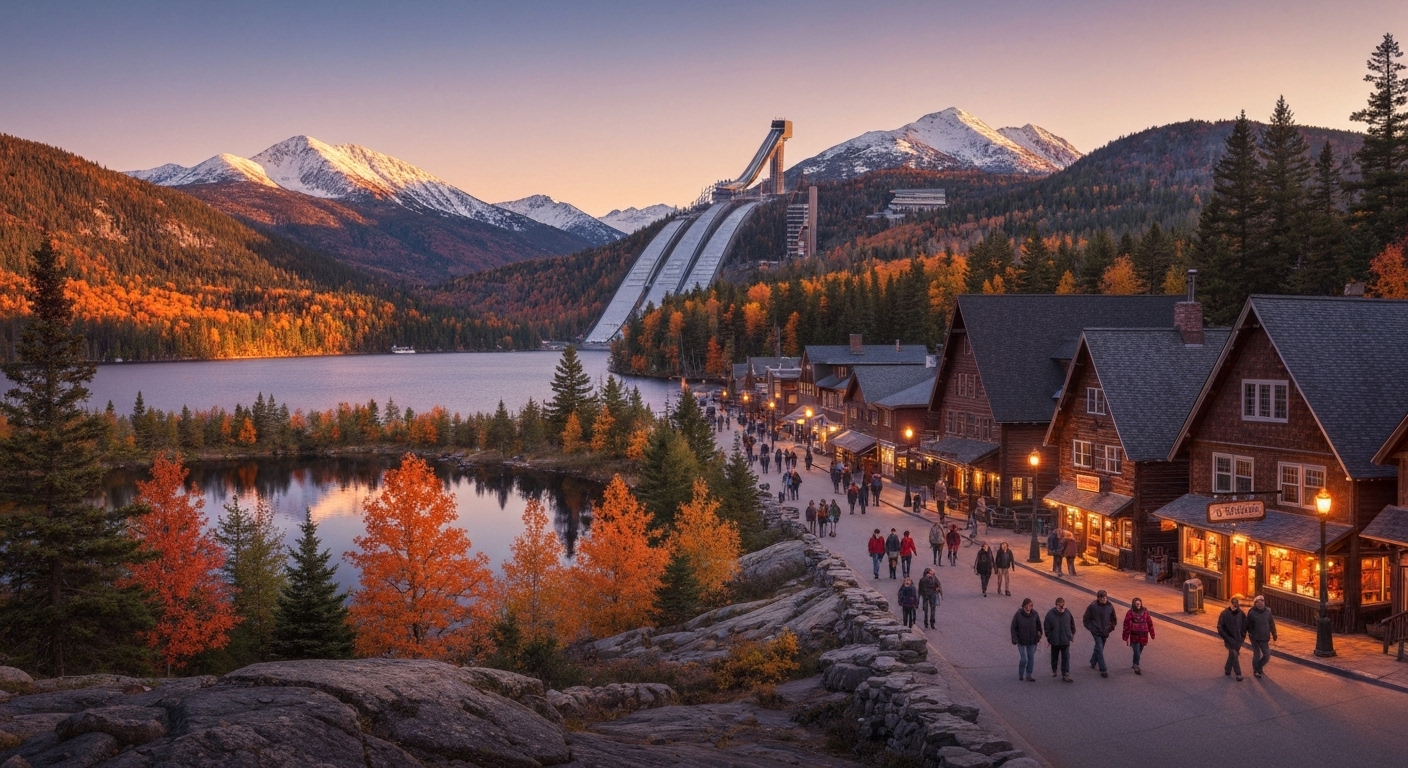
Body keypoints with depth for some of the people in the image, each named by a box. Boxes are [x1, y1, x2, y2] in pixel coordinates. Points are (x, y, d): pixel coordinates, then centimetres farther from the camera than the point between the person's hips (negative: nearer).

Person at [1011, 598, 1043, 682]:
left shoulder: (1034, 614, -7)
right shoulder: (1018, 615, -15)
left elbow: (1038, 625, 9)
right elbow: (1013, 628, -8)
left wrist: (1039, 635, 9)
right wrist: (1015, 639, -13)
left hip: (1032, 641, 3)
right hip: (1021, 641, -3)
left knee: (1031, 658, 8)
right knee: (1023, 659, -3)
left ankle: (1028, 675, 21)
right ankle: (1020, 675, 19)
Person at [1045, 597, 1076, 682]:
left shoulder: (1067, 613, -7)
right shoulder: (1050, 614, -14)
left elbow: (1072, 624, 9)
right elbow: (1047, 627, -8)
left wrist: (1072, 634, 13)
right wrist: (1049, 637, -6)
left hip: (1066, 640, 1)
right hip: (1055, 640, -1)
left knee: (1066, 657, -2)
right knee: (1054, 656, 18)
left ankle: (1065, 675, 2)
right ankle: (1054, 670, 40)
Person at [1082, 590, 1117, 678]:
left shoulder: (1110, 607, -3)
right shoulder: (1092, 606, -14)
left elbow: (1113, 619, 14)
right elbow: (1086, 619, -3)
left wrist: (1111, 627, 7)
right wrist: (1091, 628, -4)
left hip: (1105, 632, 4)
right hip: (1096, 632, -4)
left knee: (1099, 648, 17)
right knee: (1100, 649, -10)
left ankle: (1093, 663, 40)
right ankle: (1103, 670, -8)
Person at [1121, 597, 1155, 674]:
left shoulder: (1145, 612, 3)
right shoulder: (1130, 613, -8)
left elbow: (1150, 623, 9)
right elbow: (1126, 625, -7)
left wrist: (1152, 634, 10)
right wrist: (1126, 637, -7)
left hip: (1143, 636, 4)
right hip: (1134, 636, -4)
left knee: (1139, 652, 16)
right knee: (1137, 653, -8)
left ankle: (1135, 664, 36)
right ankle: (1136, 667, 3)